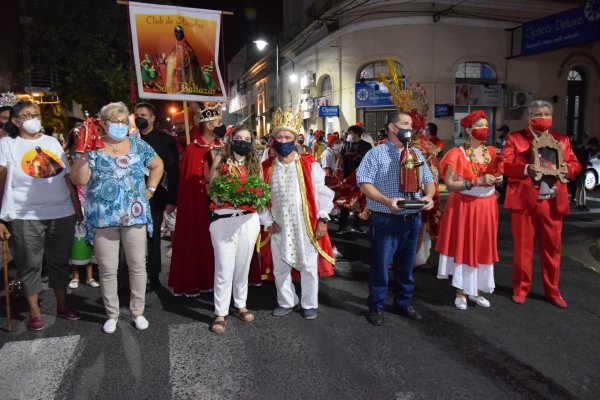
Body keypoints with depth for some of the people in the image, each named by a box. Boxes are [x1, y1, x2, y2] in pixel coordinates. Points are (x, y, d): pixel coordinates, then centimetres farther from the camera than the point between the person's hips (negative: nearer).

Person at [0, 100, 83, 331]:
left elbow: (68, 178, 11)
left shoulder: (52, 142, 10)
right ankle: (34, 312, 21)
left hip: (62, 214, 3)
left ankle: (62, 305, 25)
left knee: (60, 261, 12)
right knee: (29, 265, 6)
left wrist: (78, 210, 9)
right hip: (25, 218, -3)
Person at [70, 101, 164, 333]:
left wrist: (150, 190, 9)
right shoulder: (92, 148, 1)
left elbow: (157, 165, 18)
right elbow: (78, 180, -8)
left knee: (138, 265, 7)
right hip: (103, 219, -1)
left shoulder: (139, 146, 6)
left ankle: (138, 311, 23)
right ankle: (112, 314, 23)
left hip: (135, 216, 1)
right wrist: (84, 153, -16)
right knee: (107, 269, 6)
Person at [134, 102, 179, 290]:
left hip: (154, 198, -2)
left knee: (153, 238, 7)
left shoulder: (166, 140, -1)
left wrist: (172, 199, -8)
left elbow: (173, 172, -4)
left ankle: (153, 276, 19)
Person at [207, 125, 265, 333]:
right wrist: (223, 197, -19)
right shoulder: (221, 161, 3)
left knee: (243, 265, 13)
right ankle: (220, 313, 9)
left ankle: (240, 305, 29)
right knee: (224, 267, -3)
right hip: (223, 219, -3)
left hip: (248, 219, 3)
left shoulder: (255, 164, 10)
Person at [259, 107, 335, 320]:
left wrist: (323, 219, -10)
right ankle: (286, 302, 35)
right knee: (280, 268, 14)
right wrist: (267, 221, 1)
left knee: (308, 267, 7)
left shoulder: (309, 165, -6)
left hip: (306, 226, -3)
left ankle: (309, 304, 26)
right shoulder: (266, 168, 2)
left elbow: (322, 193, -5)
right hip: (279, 228, 3)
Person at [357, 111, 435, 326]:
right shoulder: (376, 154, -6)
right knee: (381, 264, 2)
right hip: (386, 220, -5)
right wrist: (387, 201, -24)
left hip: (412, 219, 6)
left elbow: (428, 181, 16)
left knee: (406, 265, 17)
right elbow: (364, 183, -12)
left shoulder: (416, 154, 13)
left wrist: (429, 196, -6)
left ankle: (403, 303, 34)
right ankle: (376, 307, 19)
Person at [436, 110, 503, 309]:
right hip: (465, 206, -5)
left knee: (482, 247, 10)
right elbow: (450, 184, -16)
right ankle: (461, 292, 15)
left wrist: (497, 180, -4)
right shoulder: (458, 154, -10)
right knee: (463, 247, 2)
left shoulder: (491, 152, 7)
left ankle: (475, 290, 24)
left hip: (486, 207, 5)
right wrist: (477, 181, -23)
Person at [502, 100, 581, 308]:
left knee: (552, 247, 9)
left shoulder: (562, 140, 15)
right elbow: (504, 165, -6)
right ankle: (521, 288, 17)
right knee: (523, 247, 4)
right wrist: (526, 169, -22)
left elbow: (576, 164, 14)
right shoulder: (515, 138, 3)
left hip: (553, 203, 3)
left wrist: (567, 169, -9)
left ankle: (552, 290, 22)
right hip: (524, 201, -3)